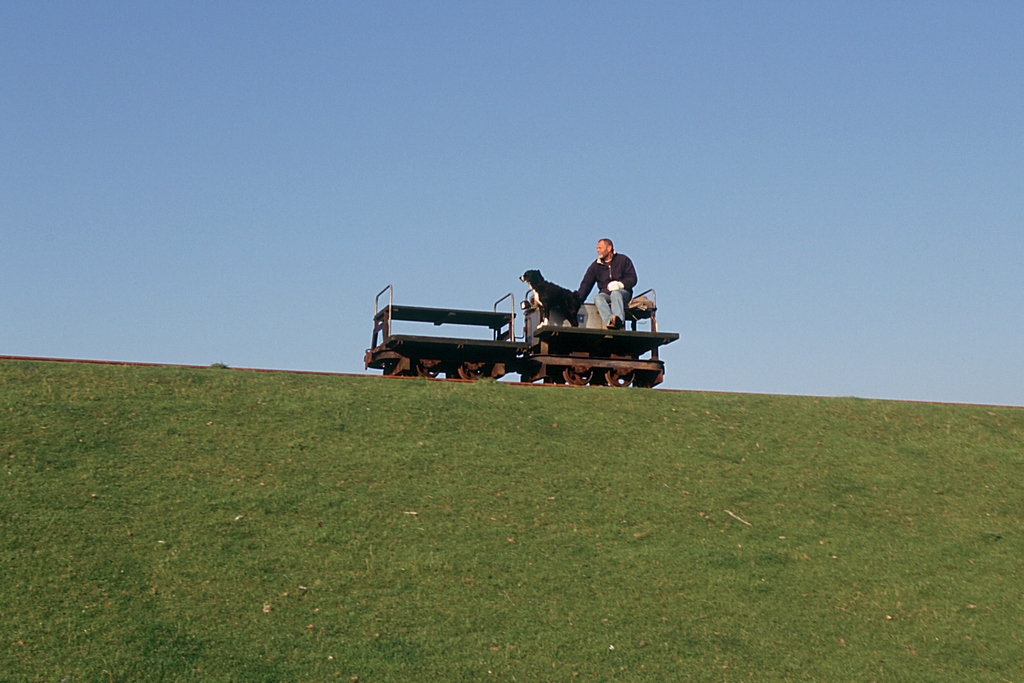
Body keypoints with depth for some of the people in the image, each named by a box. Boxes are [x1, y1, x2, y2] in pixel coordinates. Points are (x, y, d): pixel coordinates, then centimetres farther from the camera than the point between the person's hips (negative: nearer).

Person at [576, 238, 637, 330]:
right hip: (605, 294, 2)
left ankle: (619, 320, -64)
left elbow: (632, 278, 4)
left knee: (615, 293, -38)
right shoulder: (595, 266, 18)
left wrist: (620, 284, -16)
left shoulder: (623, 260, 11)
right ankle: (610, 321, -61)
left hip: (622, 292, -2)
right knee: (597, 298, -33)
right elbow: (586, 284, 11)